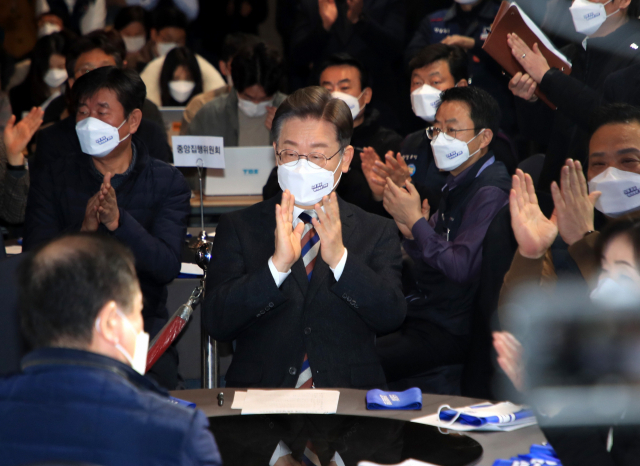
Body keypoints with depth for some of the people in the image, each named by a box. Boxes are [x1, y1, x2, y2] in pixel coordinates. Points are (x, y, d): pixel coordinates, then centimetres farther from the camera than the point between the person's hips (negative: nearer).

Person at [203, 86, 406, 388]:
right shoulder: (238, 227, 10)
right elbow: (217, 323, -3)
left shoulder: (378, 232, 11)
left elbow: (390, 318, -3)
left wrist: (339, 259, -17)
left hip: (350, 401, 1)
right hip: (259, 400, 0)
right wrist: (277, 265, -16)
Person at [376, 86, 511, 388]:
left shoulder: (490, 193, -15)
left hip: (447, 335, -9)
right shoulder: (457, 185, 15)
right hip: (416, 315, 9)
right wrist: (411, 234, -4)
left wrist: (416, 221, -16)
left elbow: (462, 267, -24)